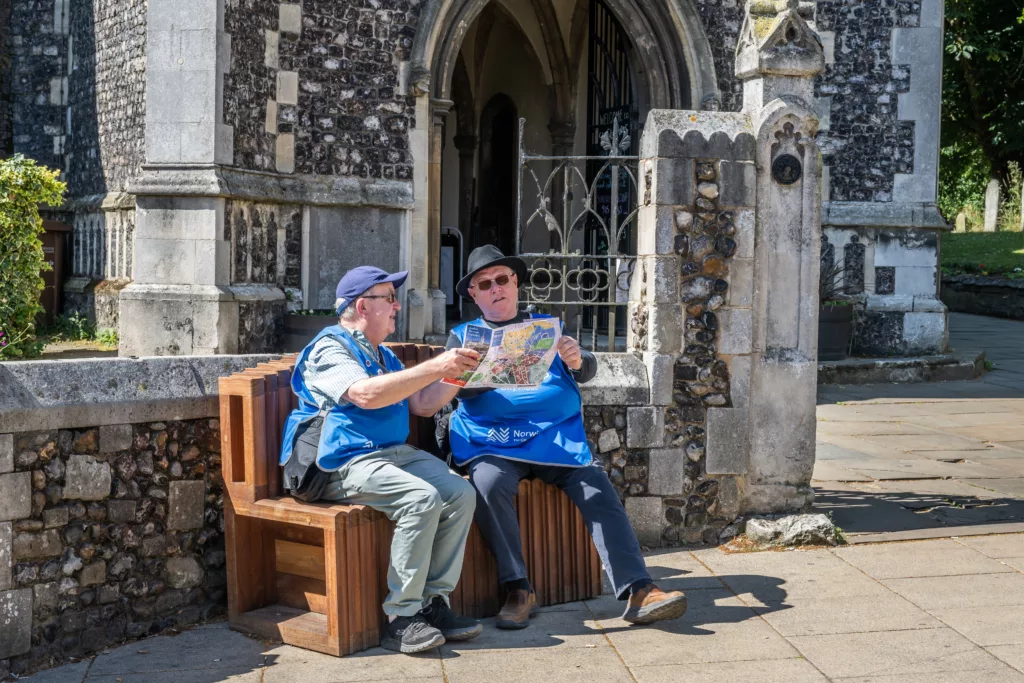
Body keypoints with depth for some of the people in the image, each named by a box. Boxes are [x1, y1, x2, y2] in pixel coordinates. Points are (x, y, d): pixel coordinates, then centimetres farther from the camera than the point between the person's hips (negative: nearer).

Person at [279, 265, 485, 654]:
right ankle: (400, 619, -24)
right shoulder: (329, 348, -4)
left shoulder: (383, 355, 25)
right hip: (344, 463, -8)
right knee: (421, 498, -30)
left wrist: (455, 372, 4)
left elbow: (422, 405, 21)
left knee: (460, 494, -14)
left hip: (395, 453, 8)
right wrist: (435, 367, -24)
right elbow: (367, 394, -23)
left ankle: (433, 603, -11)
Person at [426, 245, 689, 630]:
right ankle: (518, 590, -24)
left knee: (599, 492, -20)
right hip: (493, 441, -2)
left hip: (556, 437, 2)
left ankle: (638, 592, -25)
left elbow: (588, 372, 12)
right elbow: (457, 387, 0)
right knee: (489, 483, -33)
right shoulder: (464, 335, 17)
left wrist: (578, 361, -13)